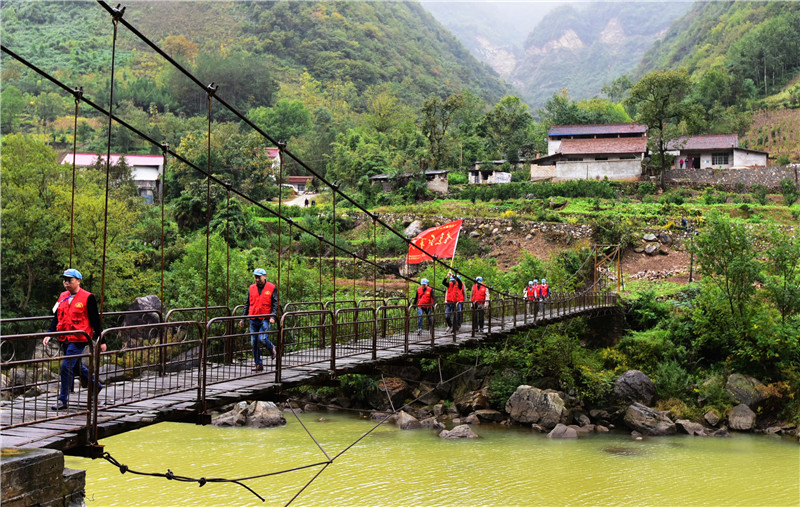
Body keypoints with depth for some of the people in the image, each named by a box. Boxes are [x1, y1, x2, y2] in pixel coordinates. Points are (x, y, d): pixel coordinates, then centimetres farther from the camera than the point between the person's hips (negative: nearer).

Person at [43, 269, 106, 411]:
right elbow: (56, 317, 17)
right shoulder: (62, 297, 12)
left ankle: (63, 400, -4)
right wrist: (49, 334, 3)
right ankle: (96, 385, 39)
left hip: (79, 339, -7)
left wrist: (101, 341, -2)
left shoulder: (88, 298, -7)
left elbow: (95, 320, -4)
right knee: (76, 366, 18)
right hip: (65, 339, 7)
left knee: (66, 367, -12)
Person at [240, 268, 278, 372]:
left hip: (265, 319, -4)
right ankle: (258, 364, 11)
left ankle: (271, 348, 16)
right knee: (254, 342, 2)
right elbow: (247, 304, 17)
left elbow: (275, 304, 0)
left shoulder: (272, 288, 1)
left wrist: (272, 317, -13)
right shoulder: (251, 288, 11)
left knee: (262, 338, -17)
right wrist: (243, 318, 13)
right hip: (253, 320, 4)